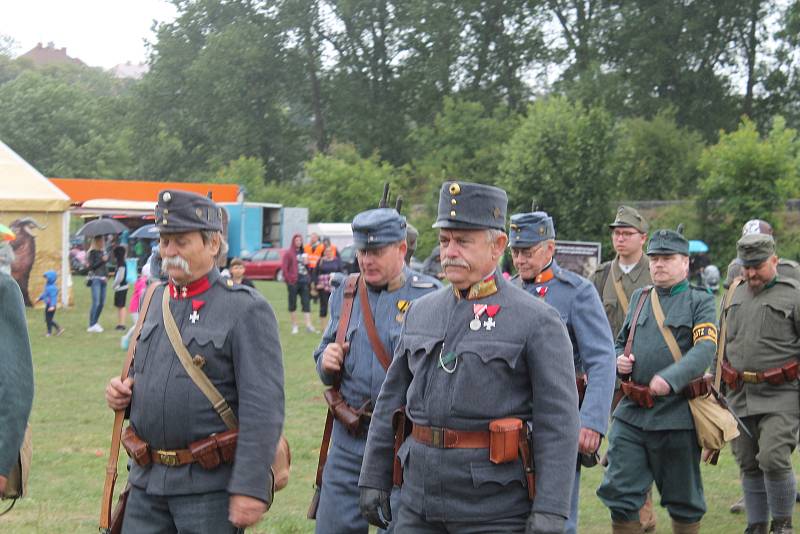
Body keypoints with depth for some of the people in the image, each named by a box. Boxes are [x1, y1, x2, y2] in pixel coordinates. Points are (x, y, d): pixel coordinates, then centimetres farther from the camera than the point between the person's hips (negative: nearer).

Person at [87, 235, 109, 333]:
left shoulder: (103, 251, 14)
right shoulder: (93, 252, -6)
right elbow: (91, 266, -12)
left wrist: (106, 275, 11)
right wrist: (102, 260, -19)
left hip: (103, 279, 7)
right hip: (95, 279, -7)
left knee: (102, 302, 8)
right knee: (96, 302, -12)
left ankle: (95, 322, 18)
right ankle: (92, 325, -10)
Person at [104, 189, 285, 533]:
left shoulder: (247, 310, -10)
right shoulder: (155, 300, 11)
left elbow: (264, 408, -16)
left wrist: (250, 488, -22)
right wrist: (121, 391, 2)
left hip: (210, 483, -6)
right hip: (147, 479, 6)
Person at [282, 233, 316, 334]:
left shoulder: (303, 253, 16)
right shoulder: (288, 253, 0)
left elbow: (308, 268, 21)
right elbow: (284, 267, -6)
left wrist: (306, 263, 0)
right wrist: (288, 279, -12)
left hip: (304, 281, 4)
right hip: (293, 282, -4)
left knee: (306, 303, -3)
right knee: (292, 305, 3)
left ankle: (308, 325, -8)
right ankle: (294, 326, 12)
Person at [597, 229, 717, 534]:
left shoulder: (700, 302, 0)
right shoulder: (640, 299, 14)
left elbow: (705, 348, -16)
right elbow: (621, 343, 25)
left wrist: (670, 378, -30)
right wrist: (619, 360, 0)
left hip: (677, 416, -4)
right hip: (632, 414, 4)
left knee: (683, 501, 8)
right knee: (619, 494, -2)